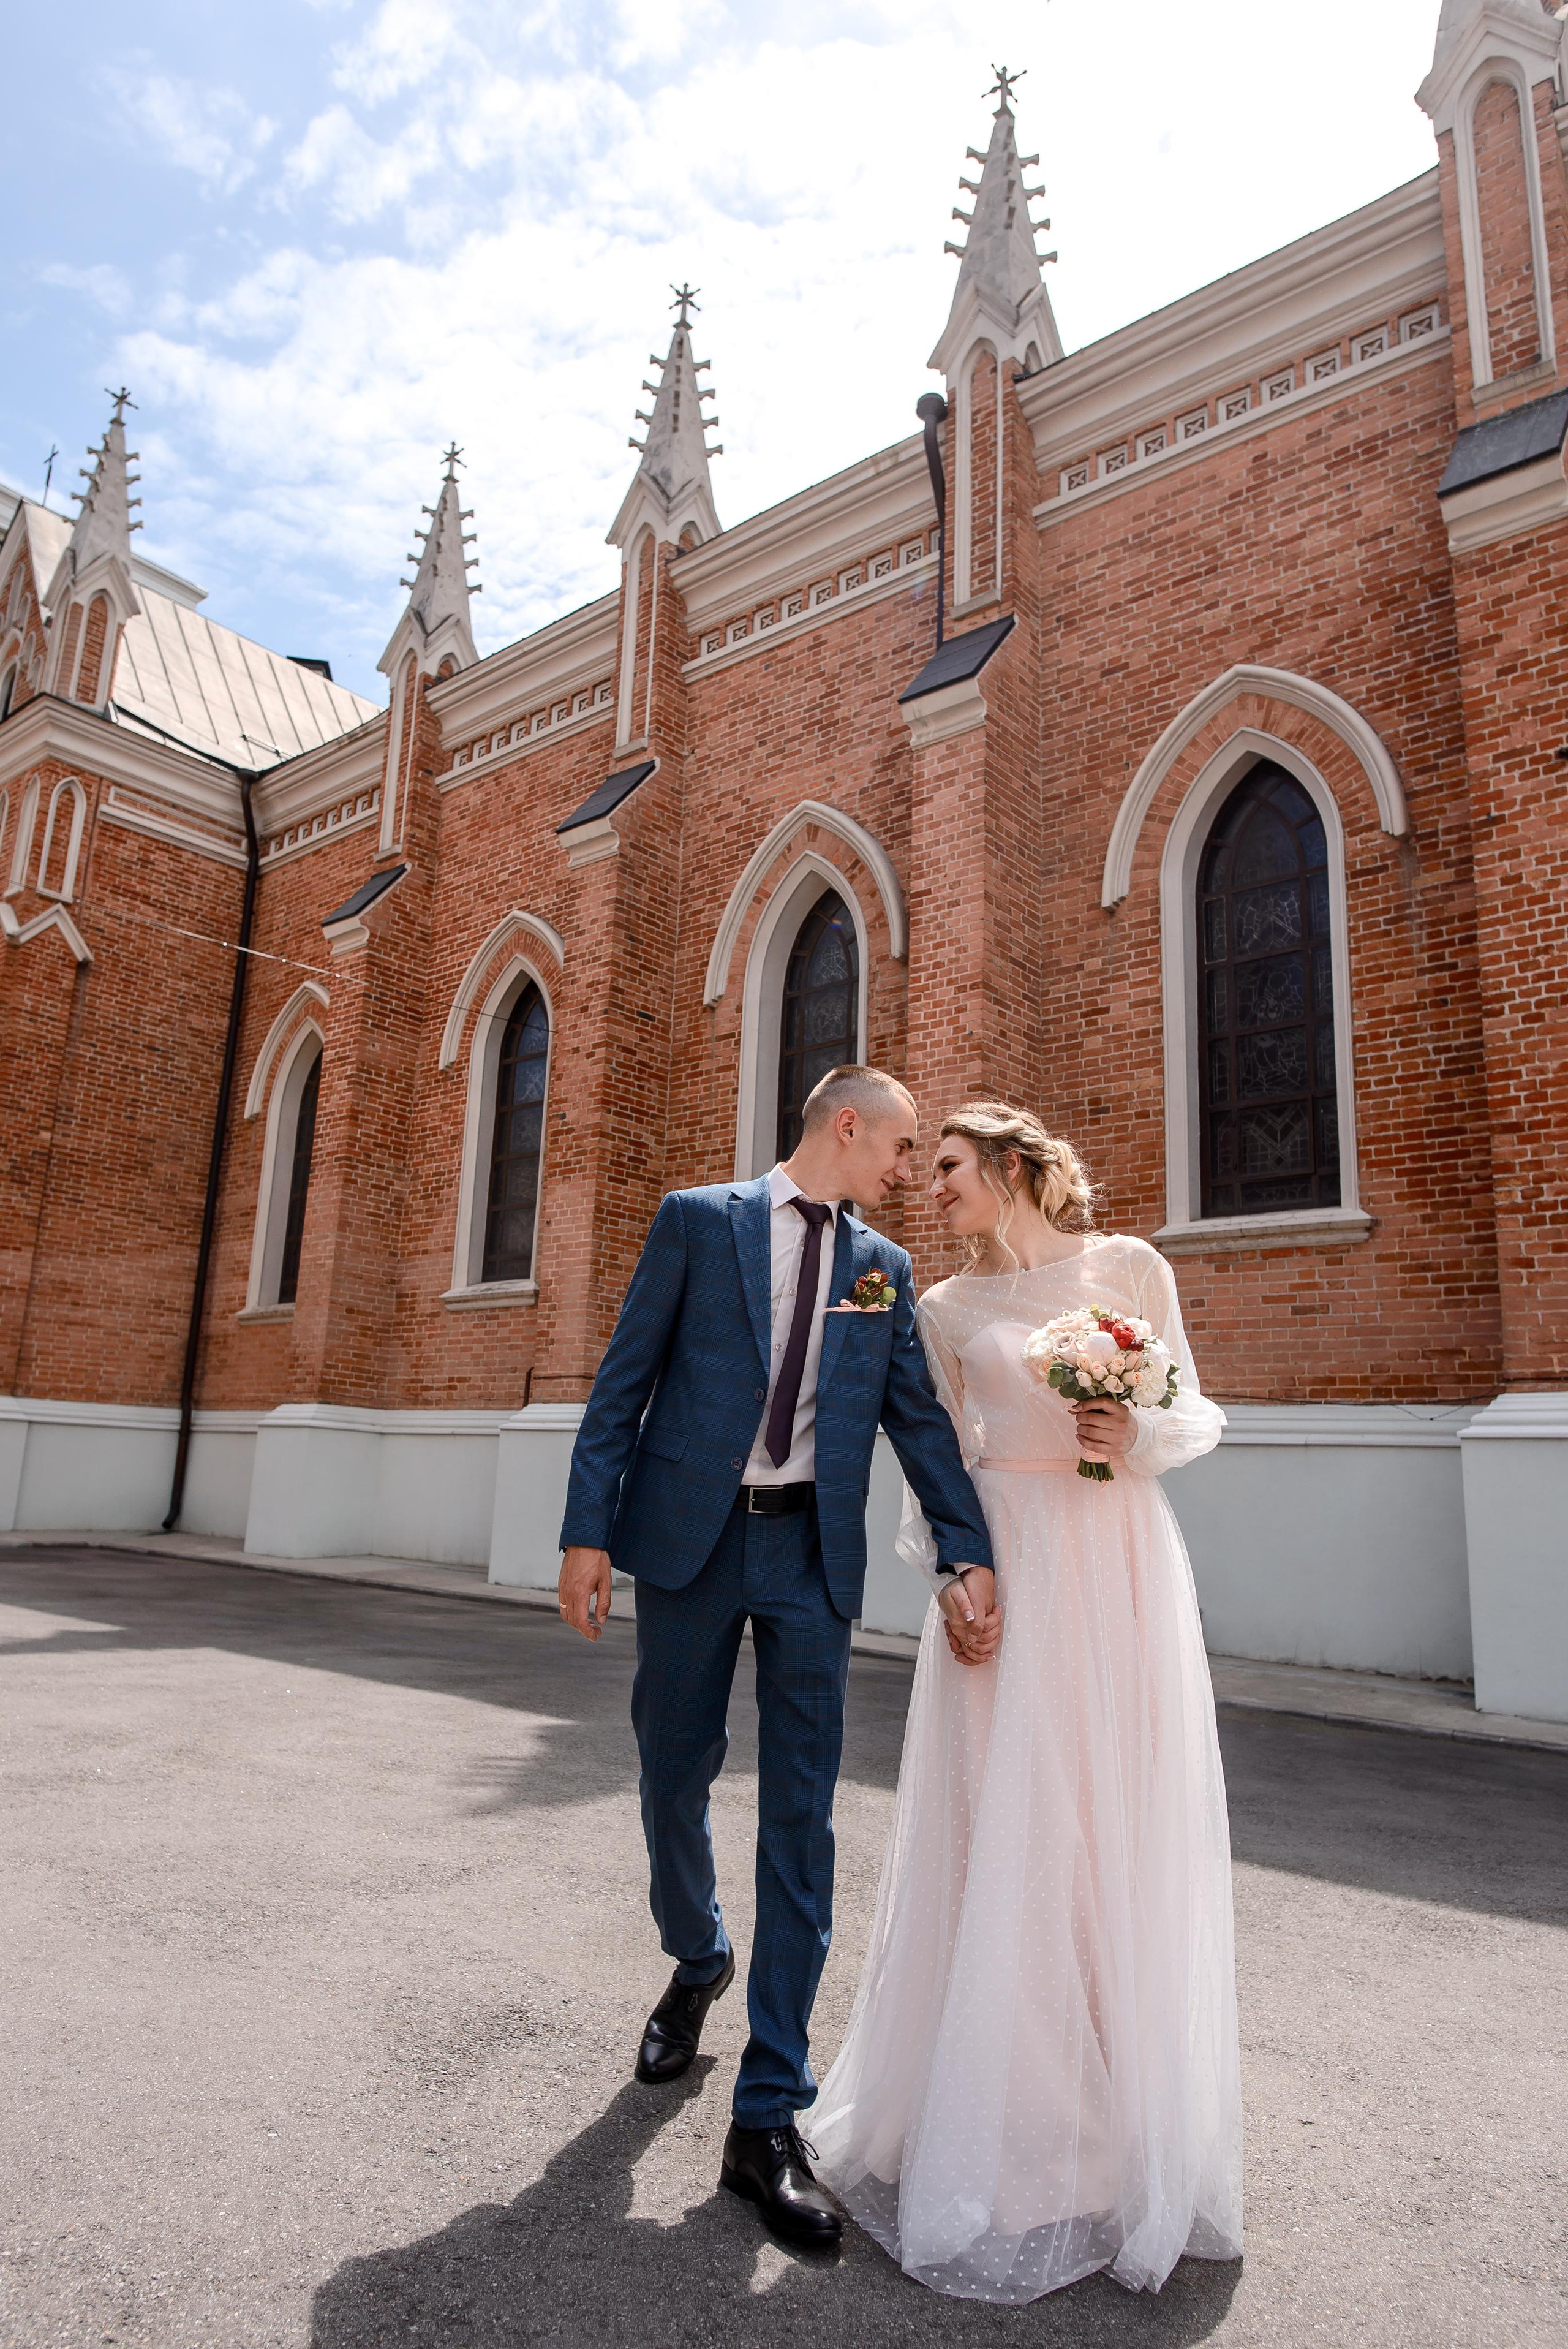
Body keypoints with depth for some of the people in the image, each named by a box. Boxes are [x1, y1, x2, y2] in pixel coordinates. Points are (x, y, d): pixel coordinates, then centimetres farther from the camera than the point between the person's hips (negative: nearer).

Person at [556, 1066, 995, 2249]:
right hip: (690, 1536, -1)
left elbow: (921, 1417, 5)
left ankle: (770, 2117, 15)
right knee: (675, 1778, 14)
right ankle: (699, 1961, 46)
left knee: (801, 1816, 2)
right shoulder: (697, 1220, 0)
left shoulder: (884, 1267, 9)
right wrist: (589, 1530, -8)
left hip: (814, 1553, 2)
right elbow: (625, 1381, -2)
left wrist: (966, 1552, -6)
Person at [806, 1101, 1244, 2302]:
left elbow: (1199, 1414, 5)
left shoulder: (1131, 1267, 3)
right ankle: (1009, 2140, 21)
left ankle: (1129, 2133, 26)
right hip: (1006, 1568, 1)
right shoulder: (947, 1309, 8)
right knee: (1000, 1837, 2)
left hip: (1123, 1567, -1)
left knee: (1128, 1836, 5)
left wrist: (1143, 1435, -15)